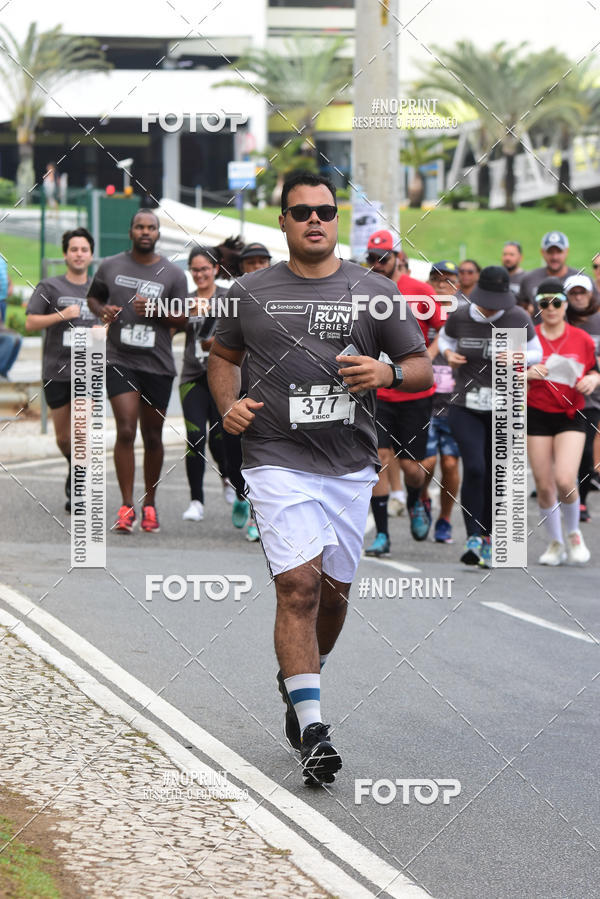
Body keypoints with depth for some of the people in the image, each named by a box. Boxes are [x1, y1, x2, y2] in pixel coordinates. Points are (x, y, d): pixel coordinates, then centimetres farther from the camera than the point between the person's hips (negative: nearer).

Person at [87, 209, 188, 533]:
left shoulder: (173, 274, 4)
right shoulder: (110, 267, 6)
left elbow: (182, 318, 4)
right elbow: (93, 297, 19)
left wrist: (156, 311, -14)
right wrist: (102, 310, -4)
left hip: (158, 364, 1)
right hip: (119, 362, -1)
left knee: (152, 436, 8)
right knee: (125, 430, -13)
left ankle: (149, 505, 22)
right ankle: (126, 507, -8)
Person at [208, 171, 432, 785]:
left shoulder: (375, 292, 4)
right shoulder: (250, 294, 4)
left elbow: (422, 369, 7)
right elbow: (223, 355, 19)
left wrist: (387, 373, -15)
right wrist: (228, 404, 0)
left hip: (351, 465, 2)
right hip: (278, 462, -2)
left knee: (334, 591, 11)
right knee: (298, 587, -15)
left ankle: (296, 683, 40)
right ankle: (311, 733, -15)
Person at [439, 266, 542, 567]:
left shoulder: (519, 319, -7)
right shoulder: (459, 317, -5)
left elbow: (535, 352, 7)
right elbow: (443, 338, 16)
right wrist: (449, 354, -6)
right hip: (465, 407, -1)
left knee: (494, 476, 6)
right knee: (474, 468, -18)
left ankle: (488, 539, 22)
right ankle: (473, 539, -16)